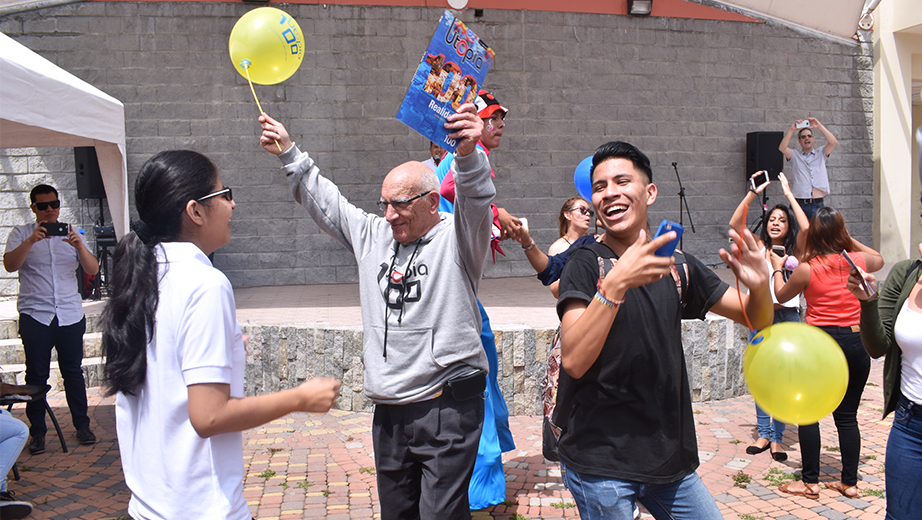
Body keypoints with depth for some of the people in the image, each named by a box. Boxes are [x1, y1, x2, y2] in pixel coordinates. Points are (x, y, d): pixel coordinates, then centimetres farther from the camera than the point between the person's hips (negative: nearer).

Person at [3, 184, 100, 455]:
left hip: (70, 315, 2)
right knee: (36, 375, 2)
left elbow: (92, 270, 0)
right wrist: (30, 241, -26)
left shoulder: (71, 234, 12)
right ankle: (37, 432, 11)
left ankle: (82, 425, 17)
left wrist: (79, 245, -18)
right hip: (35, 316, -1)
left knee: (73, 371, 6)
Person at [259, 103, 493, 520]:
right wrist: (288, 154, 19)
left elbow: (475, 198, -26)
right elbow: (323, 200, 22)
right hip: (389, 409, 7)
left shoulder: (457, 237, -6)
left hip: (447, 407, -6)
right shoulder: (372, 234, 13)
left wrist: (468, 153, -45)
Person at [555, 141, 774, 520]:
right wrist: (615, 284, -33)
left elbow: (758, 321, 10)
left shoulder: (676, 266, 4)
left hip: (670, 458, 5)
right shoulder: (586, 264, -9)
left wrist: (759, 285, -13)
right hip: (601, 464, -5)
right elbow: (573, 361, -22)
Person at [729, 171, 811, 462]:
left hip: (788, 317, -2)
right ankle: (763, 434, 17)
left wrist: (789, 194, -12)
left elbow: (806, 227, -17)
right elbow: (734, 223, -6)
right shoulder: (759, 246, 7)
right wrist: (753, 193, -9)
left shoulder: (795, 250, 3)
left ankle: (777, 438, 10)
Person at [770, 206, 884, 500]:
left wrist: (777, 268, 25)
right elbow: (879, 260, 26)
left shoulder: (807, 269, -9)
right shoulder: (858, 261, 0)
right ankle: (850, 482, 19)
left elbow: (781, 295, 9)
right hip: (856, 343, 4)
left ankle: (811, 483, 10)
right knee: (847, 416, 13)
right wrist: (850, 240, 24)